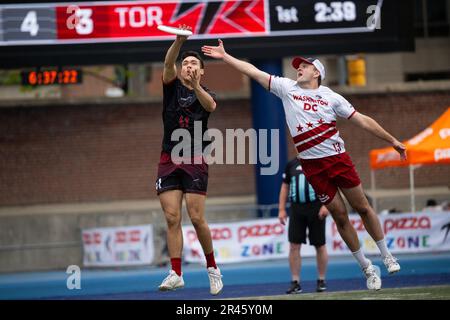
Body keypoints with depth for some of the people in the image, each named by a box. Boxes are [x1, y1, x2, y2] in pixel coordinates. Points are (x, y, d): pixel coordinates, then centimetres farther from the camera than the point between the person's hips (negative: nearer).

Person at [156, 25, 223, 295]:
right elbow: (168, 63, -11)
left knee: (197, 218, -8)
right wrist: (180, 40, -30)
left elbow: (210, 105, -20)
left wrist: (196, 86, -40)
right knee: (172, 218, -5)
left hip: (195, 162, -2)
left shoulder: (206, 94, 5)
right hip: (169, 161, 2)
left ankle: (212, 267, 10)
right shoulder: (172, 87, 9)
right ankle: (176, 274, -5)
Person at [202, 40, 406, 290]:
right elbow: (253, 71, 6)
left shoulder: (332, 98, 3)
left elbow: (363, 120, 6)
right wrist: (225, 56, 3)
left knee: (362, 207, 3)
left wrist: (392, 141, 6)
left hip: (338, 158, -1)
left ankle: (387, 255, 21)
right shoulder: (287, 88, 6)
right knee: (339, 215, 2)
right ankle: (367, 269, 12)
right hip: (312, 165, 1)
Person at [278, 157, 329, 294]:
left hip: (315, 207, -3)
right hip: (296, 209, 3)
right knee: (294, 245, -3)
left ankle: (321, 281, 16)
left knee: (320, 245, 4)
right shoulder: (291, 164, 11)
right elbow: (285, 186, 15)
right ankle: (295, 282, 3)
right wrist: (281, 209, 8)